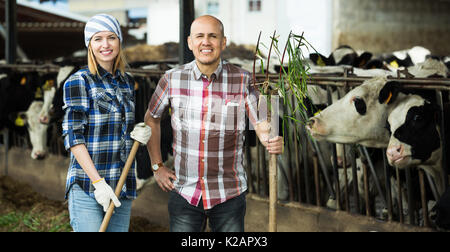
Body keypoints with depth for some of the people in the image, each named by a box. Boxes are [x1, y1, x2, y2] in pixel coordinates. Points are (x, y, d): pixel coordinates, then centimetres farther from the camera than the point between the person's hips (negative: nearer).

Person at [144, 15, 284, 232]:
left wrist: (272, 142, -30)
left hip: (229, 195, 0)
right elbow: (151, 118, 14)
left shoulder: (243, 81, -4)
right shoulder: (172, 79, -2)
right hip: (184, 193, 1)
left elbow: (261, 124, -6)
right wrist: (157, 166, 10)